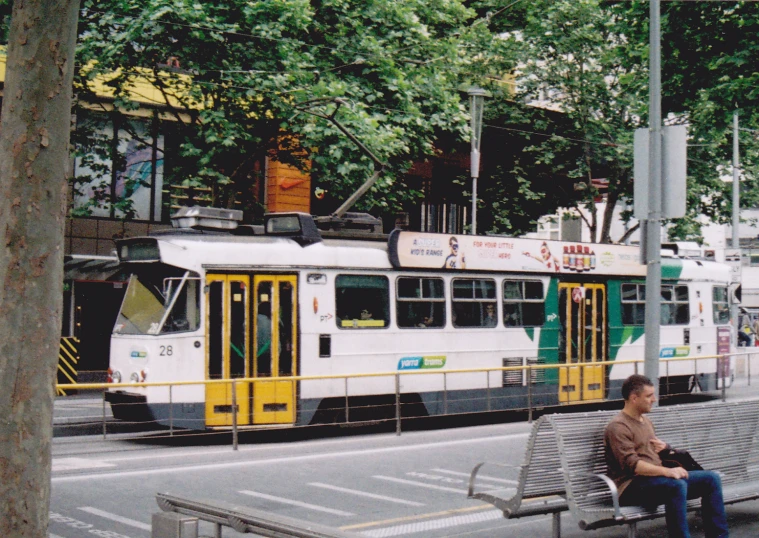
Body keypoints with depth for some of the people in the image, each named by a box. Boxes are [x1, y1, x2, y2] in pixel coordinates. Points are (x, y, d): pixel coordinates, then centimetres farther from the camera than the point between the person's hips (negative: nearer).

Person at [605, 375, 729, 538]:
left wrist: (663, 447, 12)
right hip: (632, 486, -9)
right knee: (677, 485, -37)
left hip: (655, 478, 9)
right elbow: (632, 465, -22)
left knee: (711, 478, -2)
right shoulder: (618, 426, -11)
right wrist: (667, 471, -32)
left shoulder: (645, 421, 21)